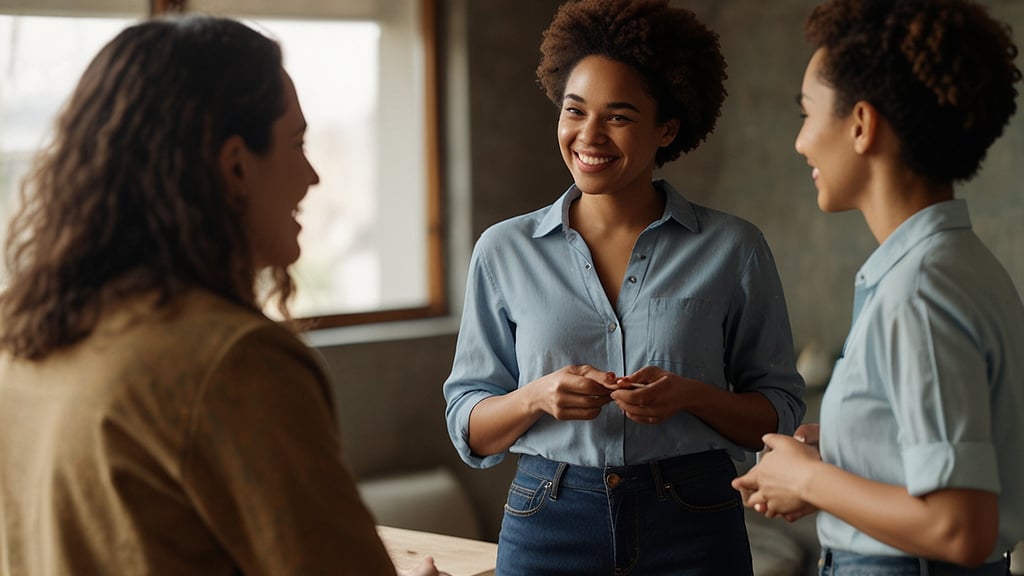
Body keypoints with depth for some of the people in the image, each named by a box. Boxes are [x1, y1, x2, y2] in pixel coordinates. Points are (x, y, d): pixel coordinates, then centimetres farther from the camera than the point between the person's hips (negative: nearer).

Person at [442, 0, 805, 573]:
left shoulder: (733, 248, -2)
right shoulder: (504, 251, 1)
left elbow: (780, 413, 2)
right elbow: (470, 430, 4)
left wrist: (690, 395, -16)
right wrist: (538, 397, -16)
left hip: (693, 527, -1)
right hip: (549, 526, 1)